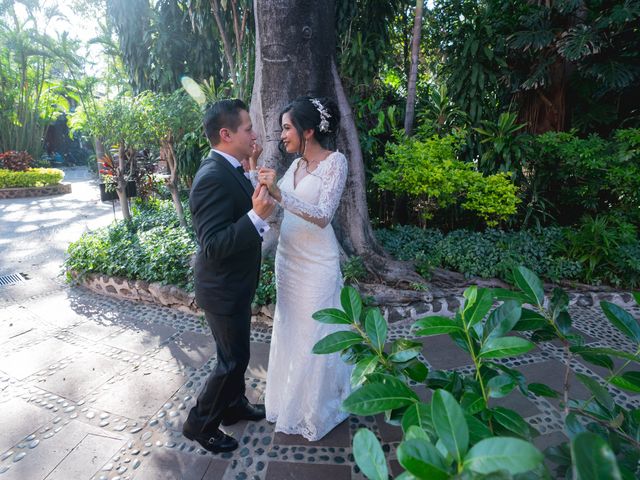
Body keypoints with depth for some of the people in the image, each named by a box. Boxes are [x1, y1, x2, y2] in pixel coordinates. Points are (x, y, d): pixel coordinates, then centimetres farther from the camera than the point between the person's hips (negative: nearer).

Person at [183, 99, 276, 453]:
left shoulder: (228, 169, 3)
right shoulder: (213, 177, -27)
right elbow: (213, 246, -32)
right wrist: (257, 216, -39)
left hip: (234, 283, 9)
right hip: (225, 288, -9)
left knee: (235, 353, 24)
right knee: (233, 360, 7)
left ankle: (234, 406, 45)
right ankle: (200, 423, 30)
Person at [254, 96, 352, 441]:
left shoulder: (335, 161, -13)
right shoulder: (296, 165, 9)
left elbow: (323, 216, -23)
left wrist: (279, 194, -32)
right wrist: (255, 169, 3)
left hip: (315, 265, -7)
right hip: (288, 260, 7)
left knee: (313, 336, 7)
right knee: (289, 331, 18)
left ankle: (317, 412, 31)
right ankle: (292, 400, 42)